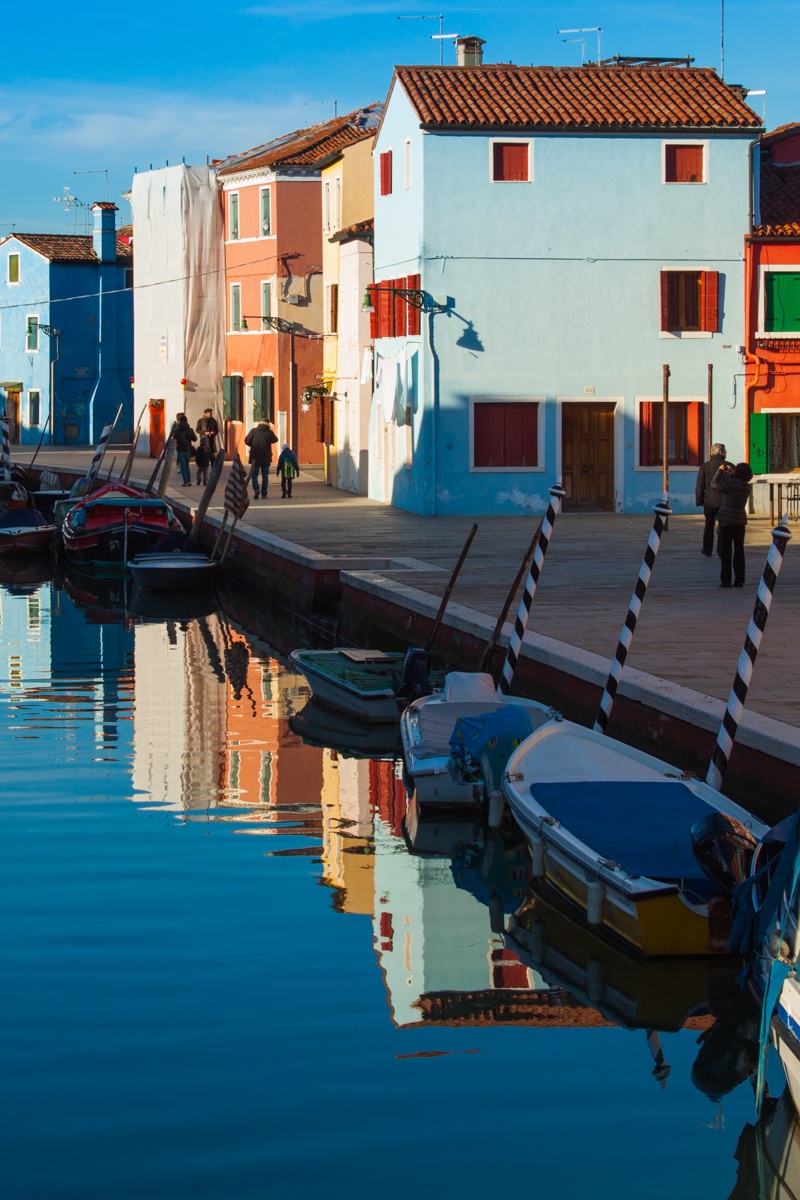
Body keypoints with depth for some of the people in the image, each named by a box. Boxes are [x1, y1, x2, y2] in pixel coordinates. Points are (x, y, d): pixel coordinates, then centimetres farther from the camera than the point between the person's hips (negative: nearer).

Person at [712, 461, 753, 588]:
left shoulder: (730, 484, -17)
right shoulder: (748, 487, -2)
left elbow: (714, 484, -3)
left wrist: (720, 470, 9)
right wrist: (729, 472, 24)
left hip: (726, 520, -4)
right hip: (740, 520, 4)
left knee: (726, 551, 2)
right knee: (739, 550, 9)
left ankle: (726, 580, 0)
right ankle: (739, 580, 9)